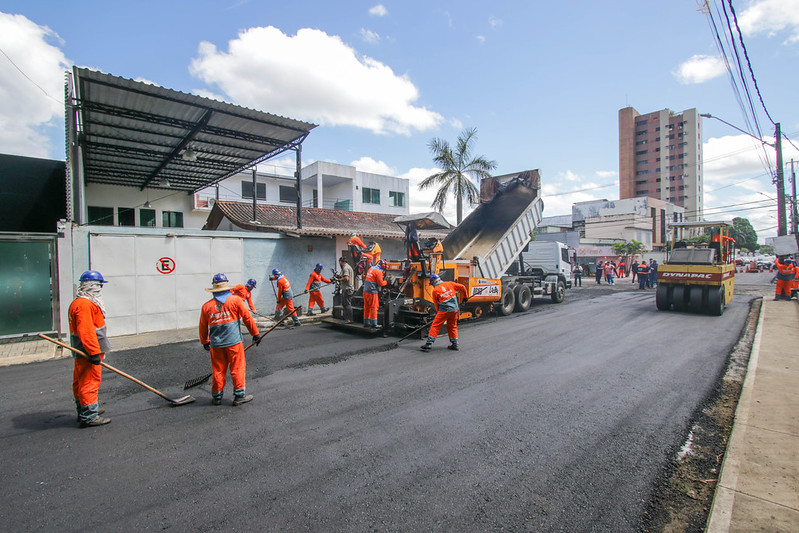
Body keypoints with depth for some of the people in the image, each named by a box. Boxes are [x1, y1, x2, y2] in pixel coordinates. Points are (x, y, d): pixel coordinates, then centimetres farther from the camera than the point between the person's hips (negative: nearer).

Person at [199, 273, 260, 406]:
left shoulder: (206, 306, 4)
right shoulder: (236, 300, -5)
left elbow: (203, 327, 14)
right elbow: (247, 318, -3)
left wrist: (205, 342, 30)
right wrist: (255, 334, 7)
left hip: (216, 345, 3)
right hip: (234, 342, -3)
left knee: (218, 370, 13)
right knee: (238, 368, 6)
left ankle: (216, 397, 24)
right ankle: (239, 395, 11)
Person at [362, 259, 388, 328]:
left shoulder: (371, 268, 12)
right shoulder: (378, 272, -14)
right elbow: (381, 283, -12)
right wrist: (386, 282, 5)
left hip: (365, 291, 8)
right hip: (372, 292, -8)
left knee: (366, 307, 14)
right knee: (373, 307, 0)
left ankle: (366, 323, 21)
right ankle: (373, 324, 3)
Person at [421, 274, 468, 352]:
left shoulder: (435, 290, -1)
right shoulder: (450, 284, 6)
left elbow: (436, 304, 7)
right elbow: (462, 287, 9)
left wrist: (438, 312, 21)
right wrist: (465, 296, 24)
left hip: (444, 310, -4)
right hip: (455, 309, 4)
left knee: (435, 325, 2)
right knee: (452, 326, 19)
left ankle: (429, 343, -2)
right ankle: (455, 344, 24)